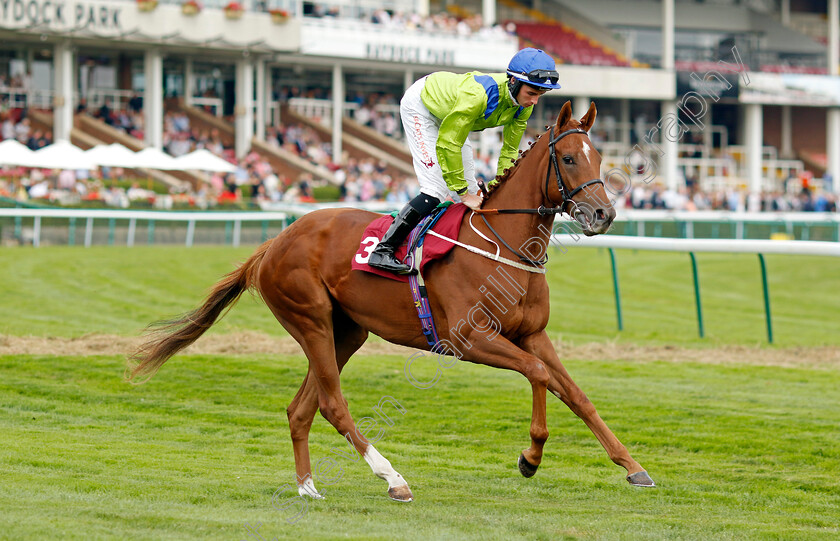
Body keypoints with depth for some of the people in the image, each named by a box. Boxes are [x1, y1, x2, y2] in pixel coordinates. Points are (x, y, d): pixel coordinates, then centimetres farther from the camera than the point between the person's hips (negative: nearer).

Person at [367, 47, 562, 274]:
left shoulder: (524, 105, -21)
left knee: (471, 190, 7)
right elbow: (447, 144, -35)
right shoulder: (478, 95, -43)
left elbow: (510, 151, -6)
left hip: (447, 113, 8)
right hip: (420, 105, -8)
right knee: (437, 189, -19)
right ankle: (382, 251, -17)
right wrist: (463, 193, -29)